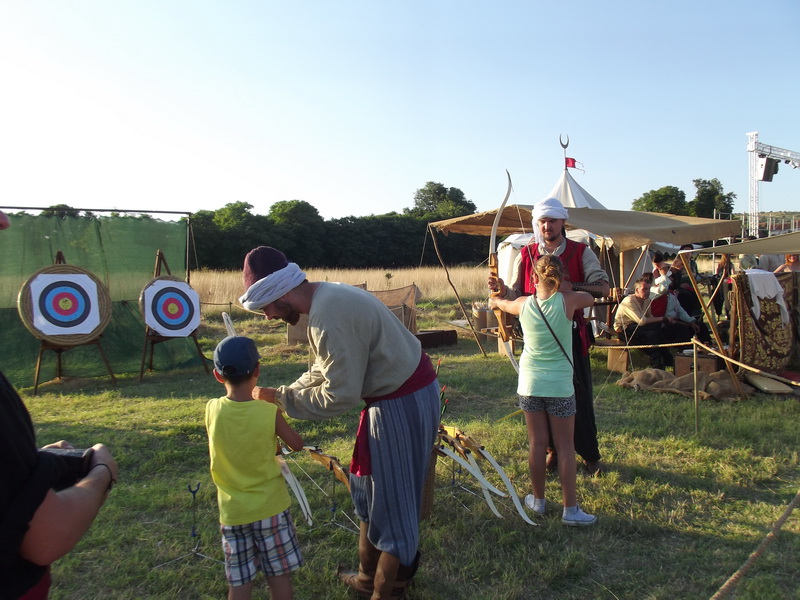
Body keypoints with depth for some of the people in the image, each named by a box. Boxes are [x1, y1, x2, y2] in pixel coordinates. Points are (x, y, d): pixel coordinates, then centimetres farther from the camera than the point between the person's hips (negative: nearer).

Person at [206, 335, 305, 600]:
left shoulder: (212, 409, -11)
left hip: (232, 511, 2)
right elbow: (297, 444, -3)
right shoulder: (269, 412, -18)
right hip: (270, 507, -2)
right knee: (279, 576, 14)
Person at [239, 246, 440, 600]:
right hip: (395, 395, 10)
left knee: (391, 501, 6)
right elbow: (322, 372, 14)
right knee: (368, 490, 22)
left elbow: (340, 395, -24)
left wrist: (279, 398, -13)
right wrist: (282, 395, 4)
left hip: (403, 404, -10)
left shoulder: (328, 317, -27)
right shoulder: (327, 297, 5)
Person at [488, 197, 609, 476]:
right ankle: (553, 450, 27)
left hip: (571, 334, -2)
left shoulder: (581, 252, -1)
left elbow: (603, 288, -12)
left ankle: (590, 454, 20)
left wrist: (569, 286, -28)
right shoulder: (526, 255, 5)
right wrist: (503, 290, -18)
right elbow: (517, 295, 5)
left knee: (580, 396, 3)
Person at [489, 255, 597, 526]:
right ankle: (570, 509, 13)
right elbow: (592, 298, 10)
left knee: (537, 443, 12)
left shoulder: (523, 304, -3)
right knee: (565, 447, 6)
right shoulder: (568, 301, -10)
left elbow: (502, 304, 20)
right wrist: (565, 288, 24)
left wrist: (495, 300, 43)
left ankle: (538, 500, 25)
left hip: (530, 383, 2)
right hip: (560, 384, -2)